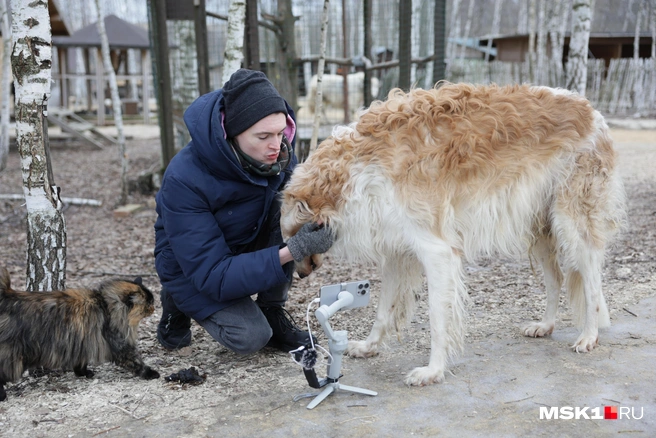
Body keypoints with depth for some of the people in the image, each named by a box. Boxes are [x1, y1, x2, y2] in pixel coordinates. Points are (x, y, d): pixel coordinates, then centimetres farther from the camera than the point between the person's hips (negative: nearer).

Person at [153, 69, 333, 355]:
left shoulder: (275, 151, -19)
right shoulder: (184, 179, -33)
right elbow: (212, 275, -32)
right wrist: (291, 252, -43)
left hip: (250, 245, 5)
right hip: (195, 268, -5)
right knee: (250, 337, -25)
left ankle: (272, 312, -6)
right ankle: (178, 303, 6)